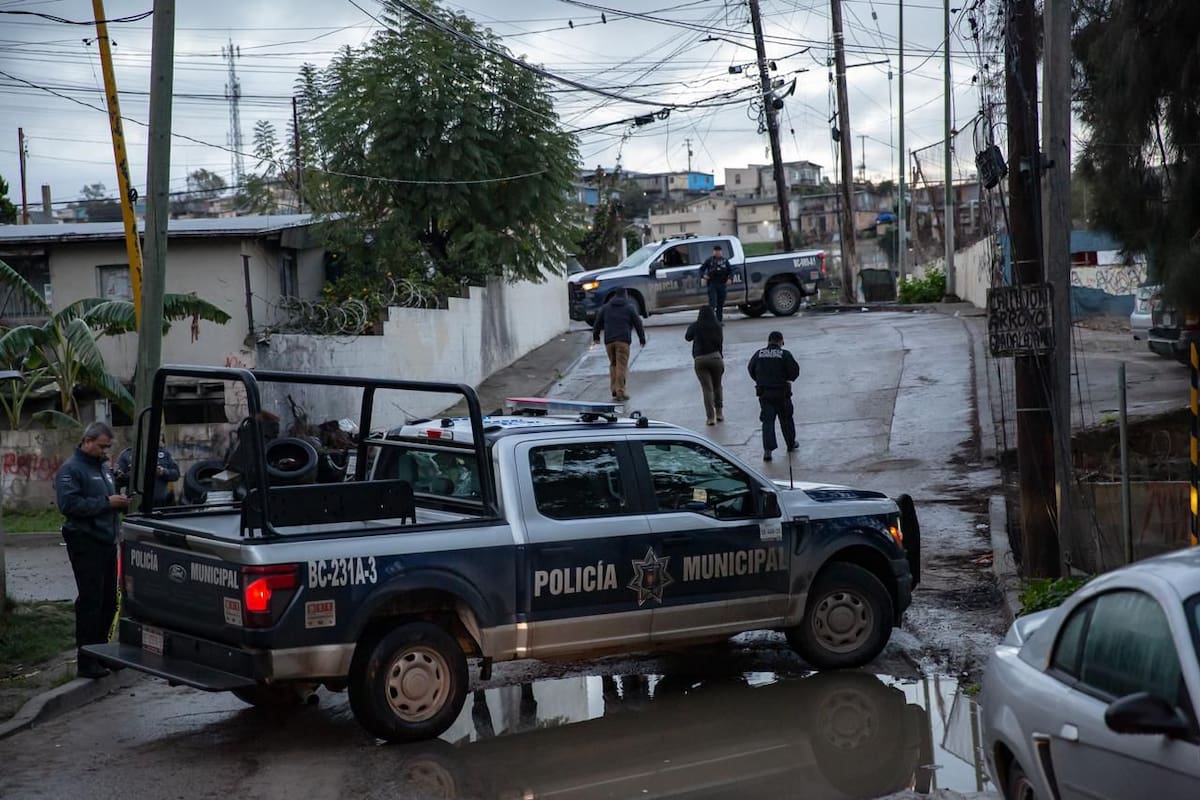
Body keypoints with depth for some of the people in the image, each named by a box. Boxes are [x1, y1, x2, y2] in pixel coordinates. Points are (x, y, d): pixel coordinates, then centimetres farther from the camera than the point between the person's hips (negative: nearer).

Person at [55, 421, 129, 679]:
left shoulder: (103, 467, 19)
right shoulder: (71, 470, -9)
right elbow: (69, 504, -21)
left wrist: (120, 501, 9)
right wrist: (106, 503, -20)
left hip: (107, 541, 9)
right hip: (86, 544, -9)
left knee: (108, 600, 11)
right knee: (90, 601, -9)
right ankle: (87, 662, -6)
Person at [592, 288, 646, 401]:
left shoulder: (605, 308, 13)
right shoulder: (630, 308, 4)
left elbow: (598, 323, 17)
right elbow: (638, 324, 4)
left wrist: (595, 336, 29)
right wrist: (642, 339, 12)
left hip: (609, 341, 4)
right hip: (623, 340, -3)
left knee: (613, 365, 15)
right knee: (621, 366, -7)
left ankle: (614, 390, 11)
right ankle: (620, 392, -14)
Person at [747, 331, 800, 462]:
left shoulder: (759, 354, 1)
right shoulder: (784, 354, -8)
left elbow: (751, 369, 9)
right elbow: (795, 371, -10)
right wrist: (787, 379, 10)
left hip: (764, 393, 2)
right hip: (781, 392, -2)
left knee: (767, 421, 2)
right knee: (786, 418, 17)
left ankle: (767, 449, -12)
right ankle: (791, 444, 32)